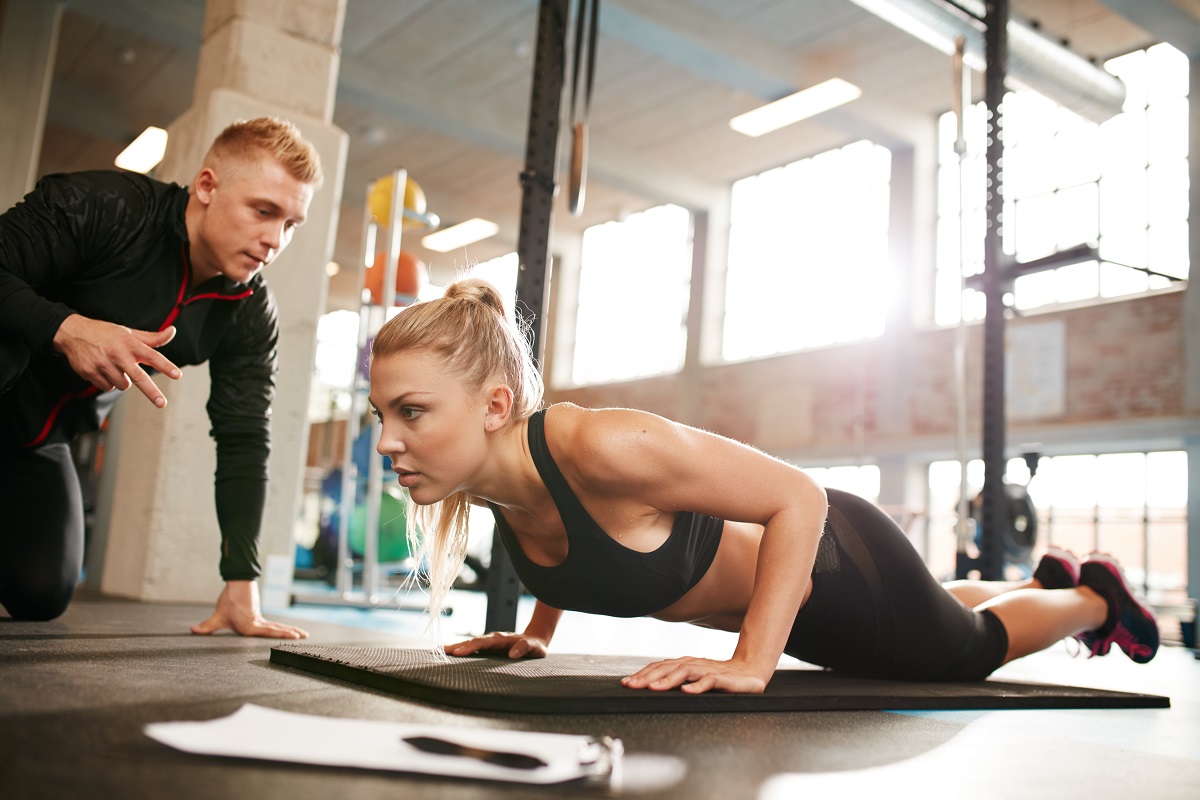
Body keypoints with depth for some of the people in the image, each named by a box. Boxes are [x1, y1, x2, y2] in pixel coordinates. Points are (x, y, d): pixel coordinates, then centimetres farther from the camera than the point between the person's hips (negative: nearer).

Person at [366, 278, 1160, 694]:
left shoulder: (600, 446, -43)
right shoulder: (485, 475, -19)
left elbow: (799, 498, -35)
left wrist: (752, 663, -38)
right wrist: (537, 631, 3)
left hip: (842, 569, -7)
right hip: (778, 595, 7)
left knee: (972, 650, 24)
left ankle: (1096, 596, 53)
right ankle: (1043, 581, 65)